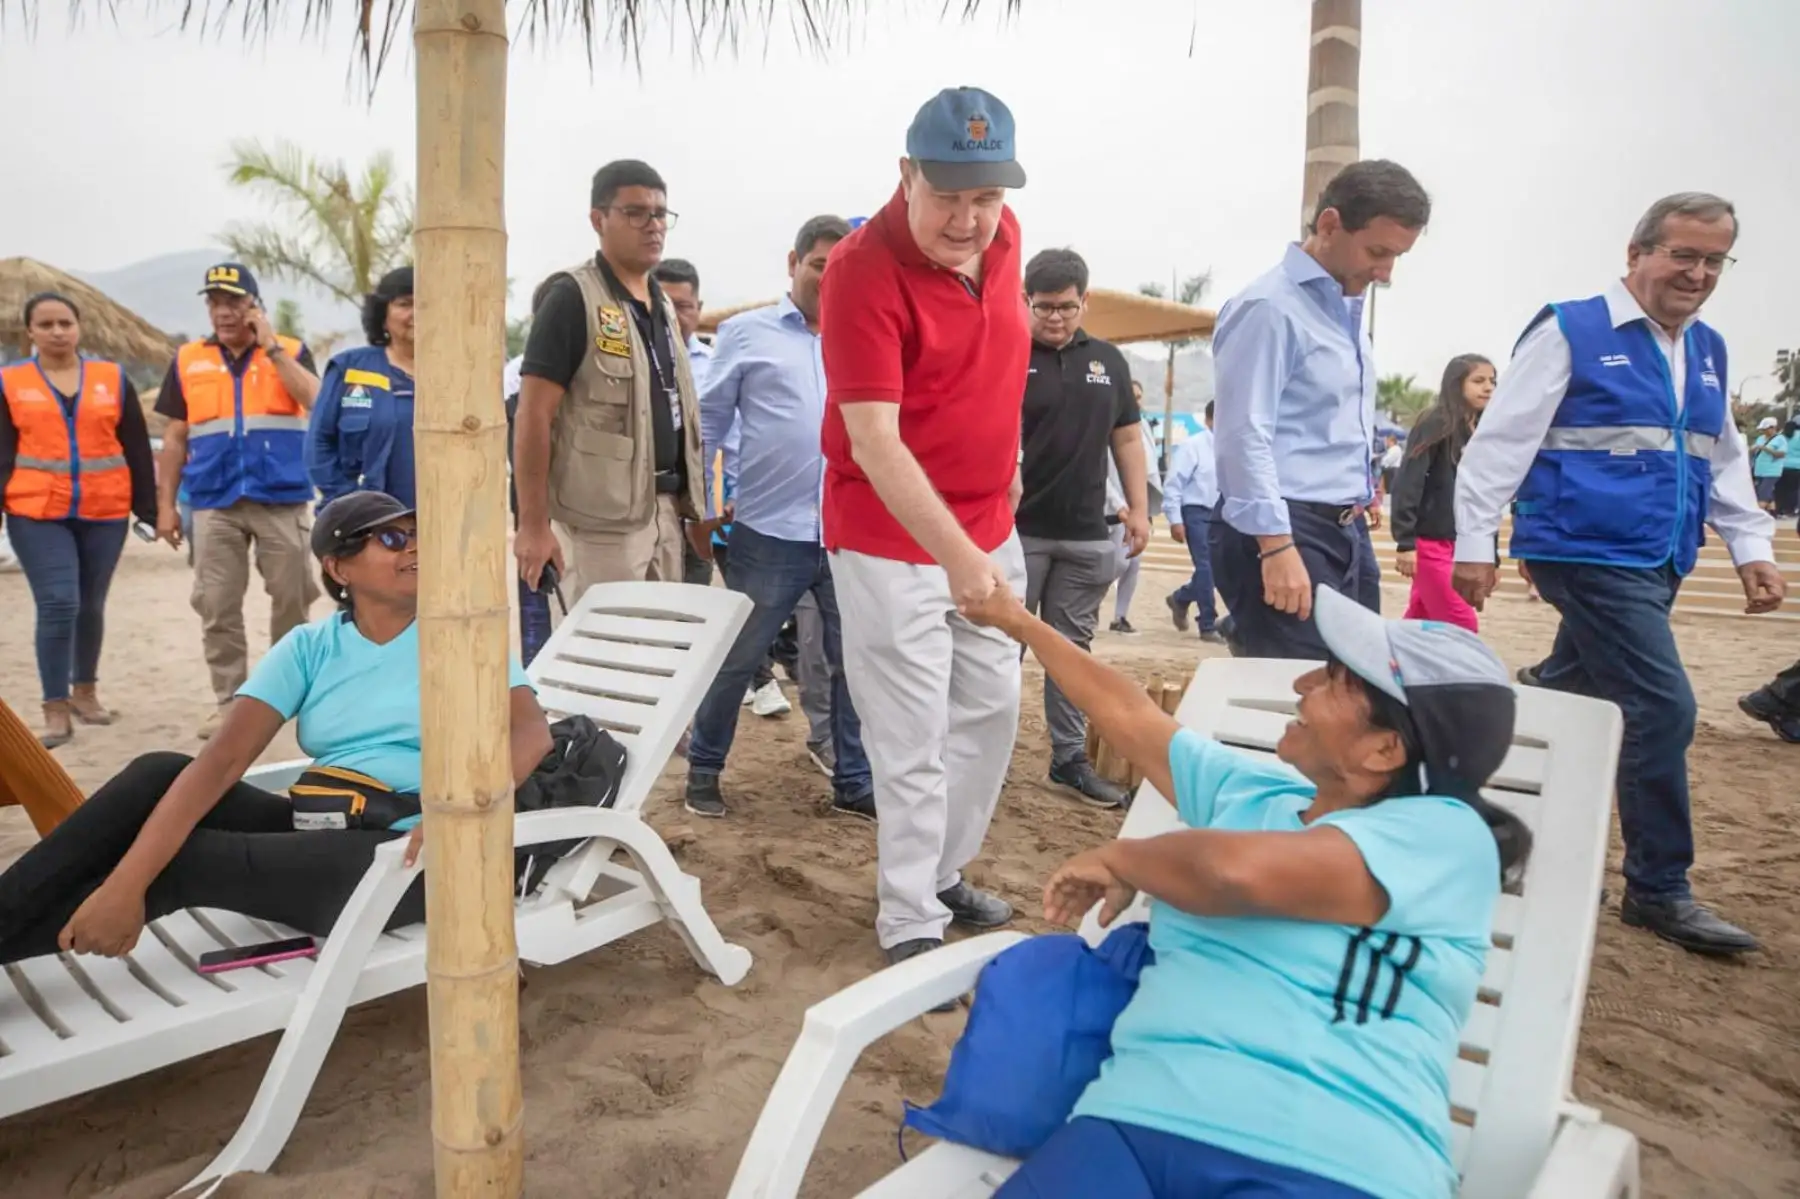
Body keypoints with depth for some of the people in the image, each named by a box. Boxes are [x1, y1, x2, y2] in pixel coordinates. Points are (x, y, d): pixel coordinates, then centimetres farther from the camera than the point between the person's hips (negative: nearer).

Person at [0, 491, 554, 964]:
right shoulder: (310, 647, 5)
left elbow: (532, 731, -16)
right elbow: (222, 760, -8)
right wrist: (126, 882, -21)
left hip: (412, 852, -4)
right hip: (317, 834, 4)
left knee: (185, 860, -18)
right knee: (158, 775, -14)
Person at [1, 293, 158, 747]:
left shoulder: (113, 378, 6)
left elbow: (136, 450, 7)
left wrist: (148, 509, 5)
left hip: (104, 514, 2)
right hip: (37, 514, -2)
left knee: (91, 605, 12)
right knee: (57, 604, -11)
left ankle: (84, 690, 31)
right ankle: (56, 710, -3)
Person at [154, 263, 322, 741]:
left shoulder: (290, 351, 5)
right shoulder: (188, 360, 11)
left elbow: (317, 403, -14)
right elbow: (175, 437, 12)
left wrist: (271, 347, -12)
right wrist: (165, 504, 8)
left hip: (282, 499, -2)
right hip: (214, 503, 2)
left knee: (291, 600, 5)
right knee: (216, 606, 3)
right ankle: (228, 700, 13)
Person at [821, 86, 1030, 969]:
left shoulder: (1001, 236, 0)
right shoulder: (864, 271, -22)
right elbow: (872, 441, -29)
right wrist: (955, 555, -39)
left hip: (990, 529, 8)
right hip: (894, 542, -7)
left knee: (991, 712, 16)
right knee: (913, 742, -1)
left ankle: (945, 877, 33)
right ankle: (910, 923, 16)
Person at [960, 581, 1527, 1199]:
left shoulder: (1446, 834, -4)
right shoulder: (1246, 791, 16)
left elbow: (1236, 869, -19)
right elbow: (1130, 718, 29)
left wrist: (1120, 857, -1)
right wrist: (1021, 623, 38)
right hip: (1141, 1117, 5)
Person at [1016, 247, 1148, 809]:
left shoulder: (1108, 360, 10)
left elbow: (1127, 437, 15)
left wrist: (1138, 508, 7)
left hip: (1086, 536, 4)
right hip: (1017, 530, -4)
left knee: (1072, 649, 11)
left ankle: (1070, 759, 21)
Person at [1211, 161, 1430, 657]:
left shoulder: (1349, 308, 16)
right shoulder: (1269, 307, -12)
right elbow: (1244, 435, -20)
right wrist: (1277, 546, -24)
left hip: (1347, 531, 9)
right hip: (1282, 530, -9)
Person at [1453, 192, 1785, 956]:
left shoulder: (1708, 351, 15)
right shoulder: (1569, 333, -7)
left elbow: (1725, 459, 22)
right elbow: (1502, 439, -10)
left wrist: (1752, 547, 14)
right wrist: (1475, 541, -14)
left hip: (1658, 566, 8)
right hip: (1589, 556, -8)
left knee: (1566, 706, 13)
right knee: (1662, 709, -10)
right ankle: (1659, 891, 4)